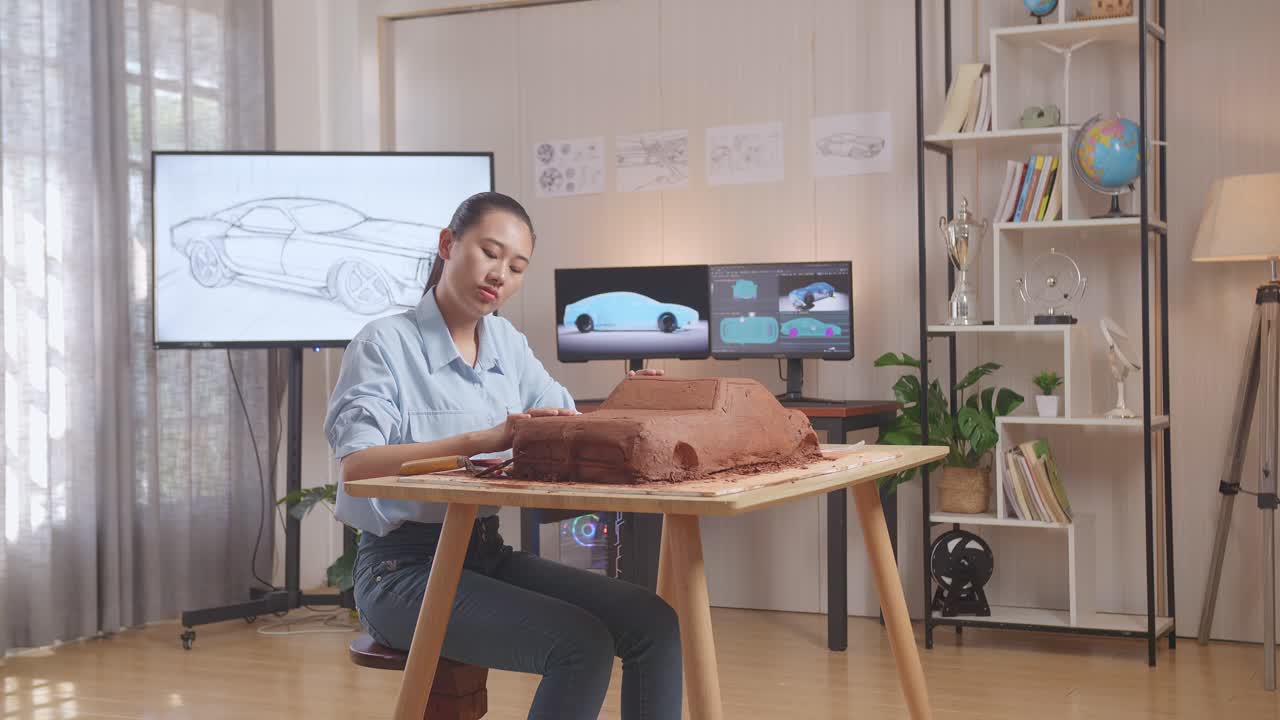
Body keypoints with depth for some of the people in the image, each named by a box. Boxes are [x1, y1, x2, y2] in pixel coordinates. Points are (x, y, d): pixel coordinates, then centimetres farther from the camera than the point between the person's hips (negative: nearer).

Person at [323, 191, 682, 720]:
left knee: (655, 626, -11)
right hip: (405, 567, -7)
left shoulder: (507, 343, 11)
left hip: (488, 553, 7)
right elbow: (357, 465, -23)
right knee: (583, 646, -26)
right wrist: (484, 440, -33)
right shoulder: (385, 343, -10)